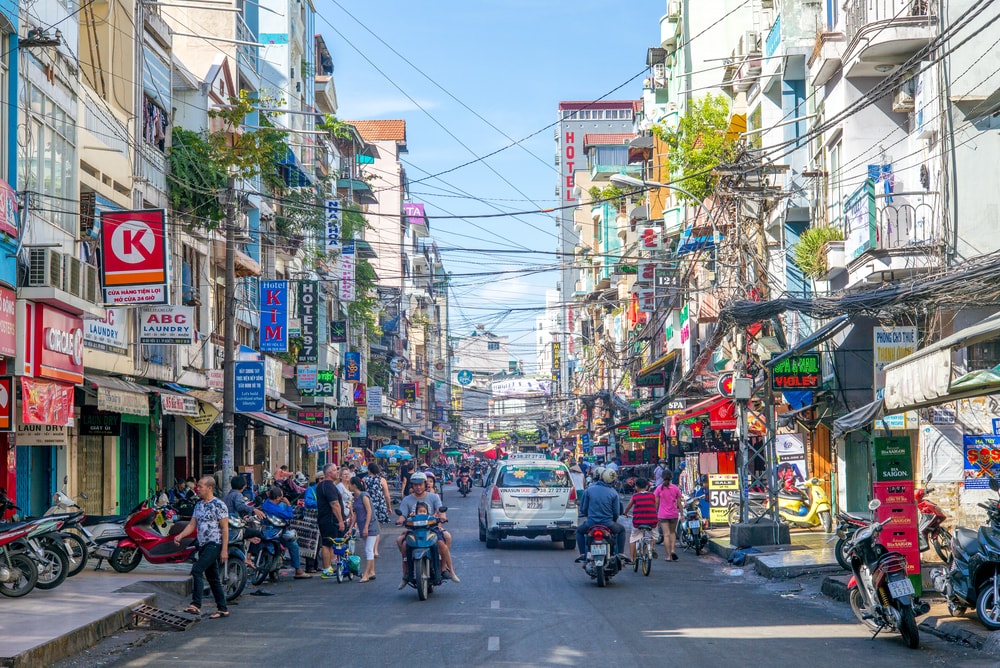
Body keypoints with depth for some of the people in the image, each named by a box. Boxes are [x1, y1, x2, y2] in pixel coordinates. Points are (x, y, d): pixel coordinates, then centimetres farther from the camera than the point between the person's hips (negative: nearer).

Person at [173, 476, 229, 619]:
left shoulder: (219, 505, -10)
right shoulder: (199, 505, 14)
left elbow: (225, 528, -12)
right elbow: (192, 524, 14)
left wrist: (224, 549, -16)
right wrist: (180, 536, -4)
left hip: (214, 544, -9)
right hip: (202, 545, 9)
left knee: (197, 570, -21)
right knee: (212, 577, 10)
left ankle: (196, 605, -24)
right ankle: (222, 609, 16)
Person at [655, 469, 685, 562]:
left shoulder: (659, 488, -4)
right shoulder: (676, 488, -2)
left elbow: (656, 503, -1)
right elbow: (679, 503, 1)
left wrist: (655, 513, 9)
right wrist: (682, 513, 9)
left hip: (662, 515, -1)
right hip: (674, 514, 1)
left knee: (666, 534, 0)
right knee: (672, 532, 21)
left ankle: (668, 556, -2)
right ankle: (672, 550, 2)